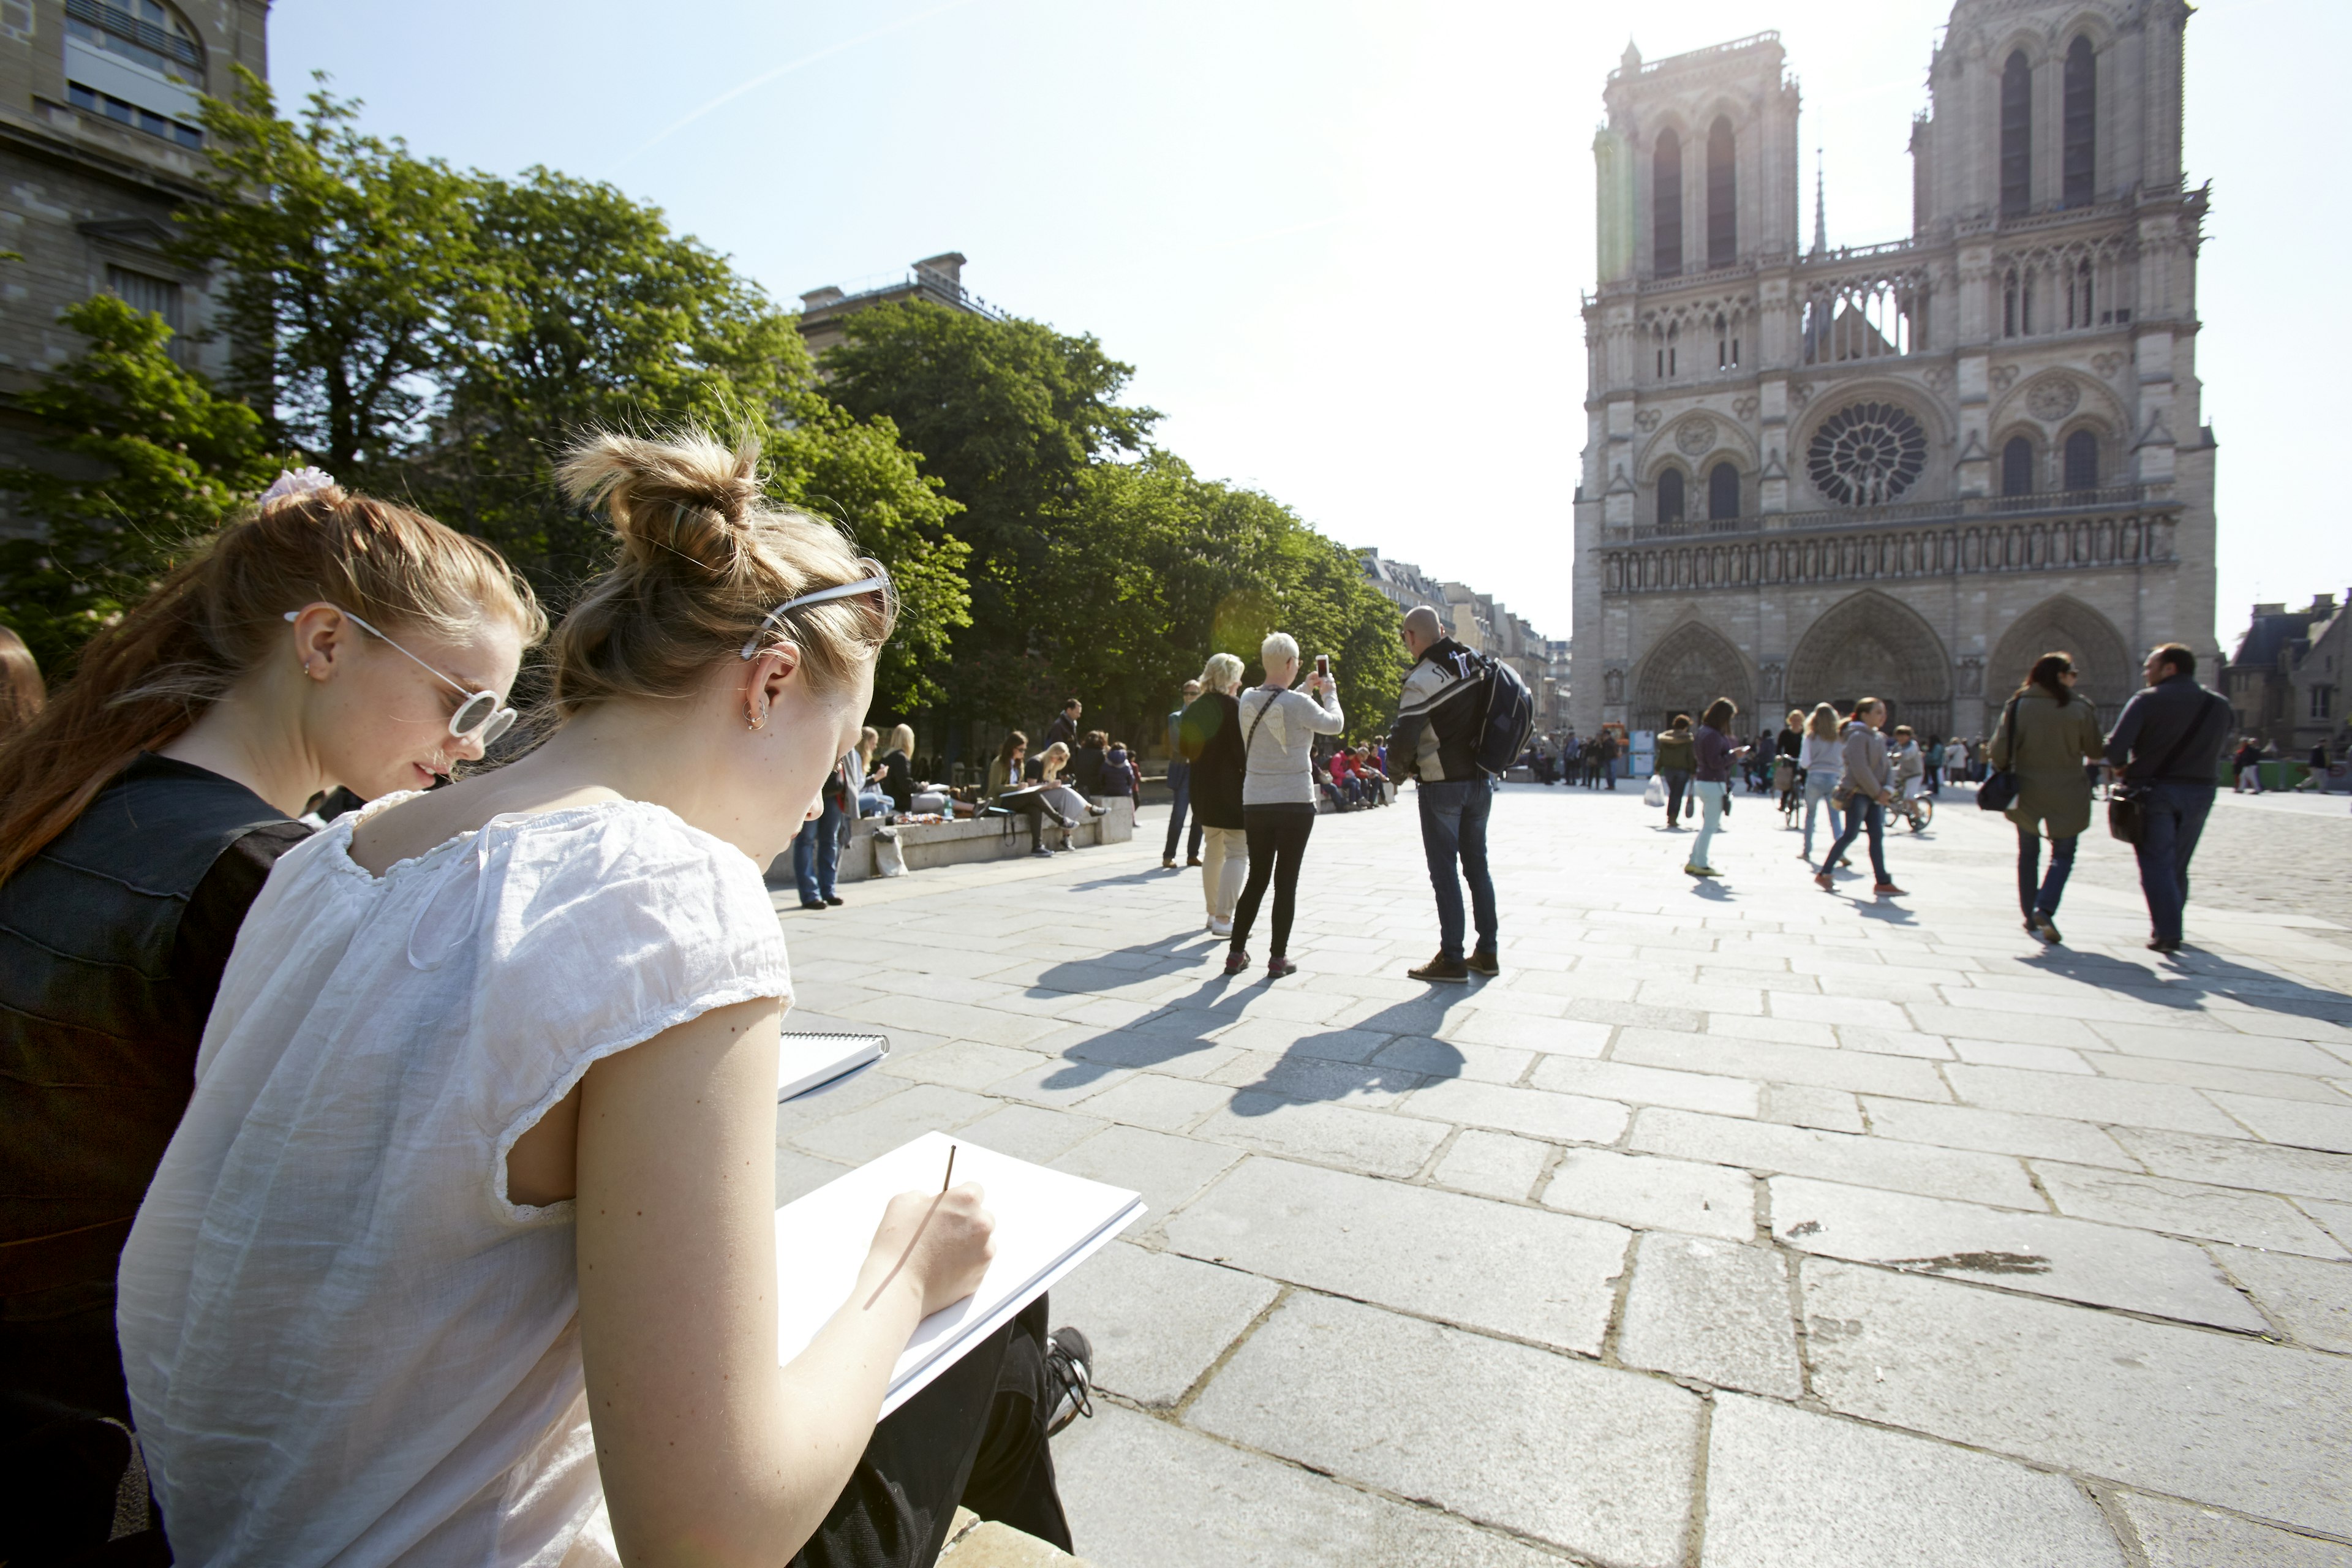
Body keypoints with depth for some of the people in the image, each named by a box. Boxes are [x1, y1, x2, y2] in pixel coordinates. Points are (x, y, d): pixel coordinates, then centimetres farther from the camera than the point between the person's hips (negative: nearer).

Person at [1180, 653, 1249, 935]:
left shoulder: (1192, 709, 8)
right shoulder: (1232, 708, -13)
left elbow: (1184, 749, 15)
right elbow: (1242, 750, -15)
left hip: (1202, 789, 8)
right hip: (1231, 788, -8)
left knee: (1213, 851, 18)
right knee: (1237, 852, -3)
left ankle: (1213, 912, 25)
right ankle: (1223, 919, -8)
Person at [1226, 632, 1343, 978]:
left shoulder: (1247, 701, 2)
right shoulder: (1299, 704, -14)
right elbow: (1335, 724, 2)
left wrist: (1306, 690, 29)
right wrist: (1329, 693, 18)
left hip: (1255, 804, 5)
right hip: (1295, 803, -4)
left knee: (1257, 879, 14)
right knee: (1286, 882, 4)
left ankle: (1236, 954, 16)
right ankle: (1278, 959, 10)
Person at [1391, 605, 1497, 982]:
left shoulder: (1423, 679, -17)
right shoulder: (1476, 664, 4)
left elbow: (1405, 738, -22)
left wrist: (1403, 767, -2)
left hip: (1442, 785, -7)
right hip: (1480, 781, 7)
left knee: (1444, 870, 1)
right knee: (1477, 865, 15)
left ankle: (1452, 959, 5)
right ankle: (1488, 952, 22)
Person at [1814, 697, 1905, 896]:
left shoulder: (1879, 738, 16)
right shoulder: (1858, 736, -11)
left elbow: (1886, 767, 13)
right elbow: (1860, 770, -18)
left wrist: (1888, 789, -4)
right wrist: (1878, 792, -14)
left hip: (1875, 796, 8)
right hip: (1857, 793, -8)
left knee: (1877, 836, 4)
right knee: (1850, 835, -7)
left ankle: (1882, 882, 4)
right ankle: (1823, 875, 2)